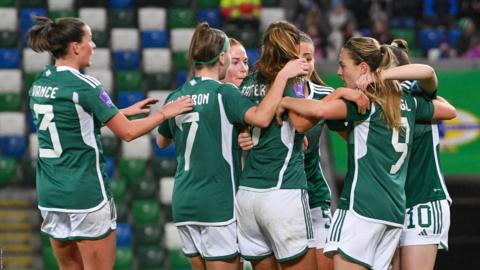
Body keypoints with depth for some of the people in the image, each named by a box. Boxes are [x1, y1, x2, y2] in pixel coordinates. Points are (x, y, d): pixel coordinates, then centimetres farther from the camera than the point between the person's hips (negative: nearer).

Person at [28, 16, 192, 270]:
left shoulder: (39, 85, 7)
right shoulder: (85, 86, -14)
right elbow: (128, 132, -11)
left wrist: (125, 111, 23)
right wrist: (164, 113, 3)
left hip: (49, 193, 7)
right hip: (86, 193, -7)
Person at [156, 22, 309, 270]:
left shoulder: (176, 97, 7)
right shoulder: (223, 93, -11)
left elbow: (162, 141, 22)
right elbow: (261, 117, -25)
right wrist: (283, 75, -19)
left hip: (183, 202, 6)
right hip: (217, 203, -6)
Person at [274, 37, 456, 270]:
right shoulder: (407, 102, 14)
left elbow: (321, 110, -24)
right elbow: (449, 111, 31)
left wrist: (285, 101, -6)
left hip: (362, 205, -8)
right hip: (396, 209, 8)